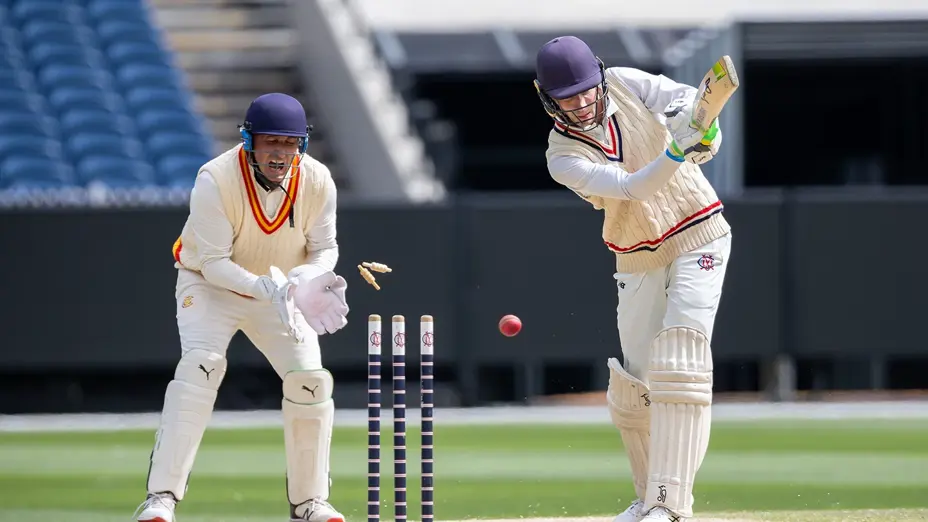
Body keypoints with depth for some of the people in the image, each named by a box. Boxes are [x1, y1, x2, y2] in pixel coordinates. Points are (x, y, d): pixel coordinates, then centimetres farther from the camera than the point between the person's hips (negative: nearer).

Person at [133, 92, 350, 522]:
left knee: (310, 379, -8)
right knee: (200, 366, -25)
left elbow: (324, 248, -6)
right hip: (210, 286, -4)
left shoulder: (317, 181, -18)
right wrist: (265, 288, -43)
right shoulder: (215, 180, -29)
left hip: (280, 289, 4)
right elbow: (214, 263, -27)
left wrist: (310, 278, -29)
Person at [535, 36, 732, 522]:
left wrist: (693, 122, -42)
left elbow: (684, 98, -19)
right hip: (639, 260, 2)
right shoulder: (563, 158, -14)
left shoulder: (624, 83, -8)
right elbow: (631, 187, -27)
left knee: (679, 363, -18)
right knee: (632, 386, -1)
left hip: (698, 236, -2)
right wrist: (677, 152, -44)